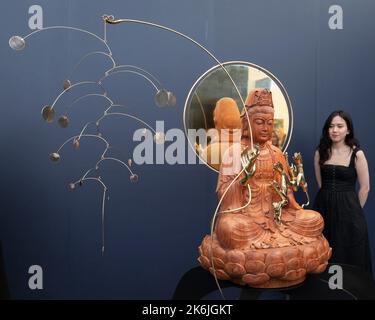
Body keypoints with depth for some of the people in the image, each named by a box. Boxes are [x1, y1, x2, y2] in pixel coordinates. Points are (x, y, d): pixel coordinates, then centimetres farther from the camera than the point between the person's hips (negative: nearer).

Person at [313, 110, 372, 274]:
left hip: (347, 210, -3)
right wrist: (330, 200, 8)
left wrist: (354, 209, 3)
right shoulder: (320, 152, 3)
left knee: (349, 255, 8)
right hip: (324, 207, 3)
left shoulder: (357, 154, -6)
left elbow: (365, 188, -2)